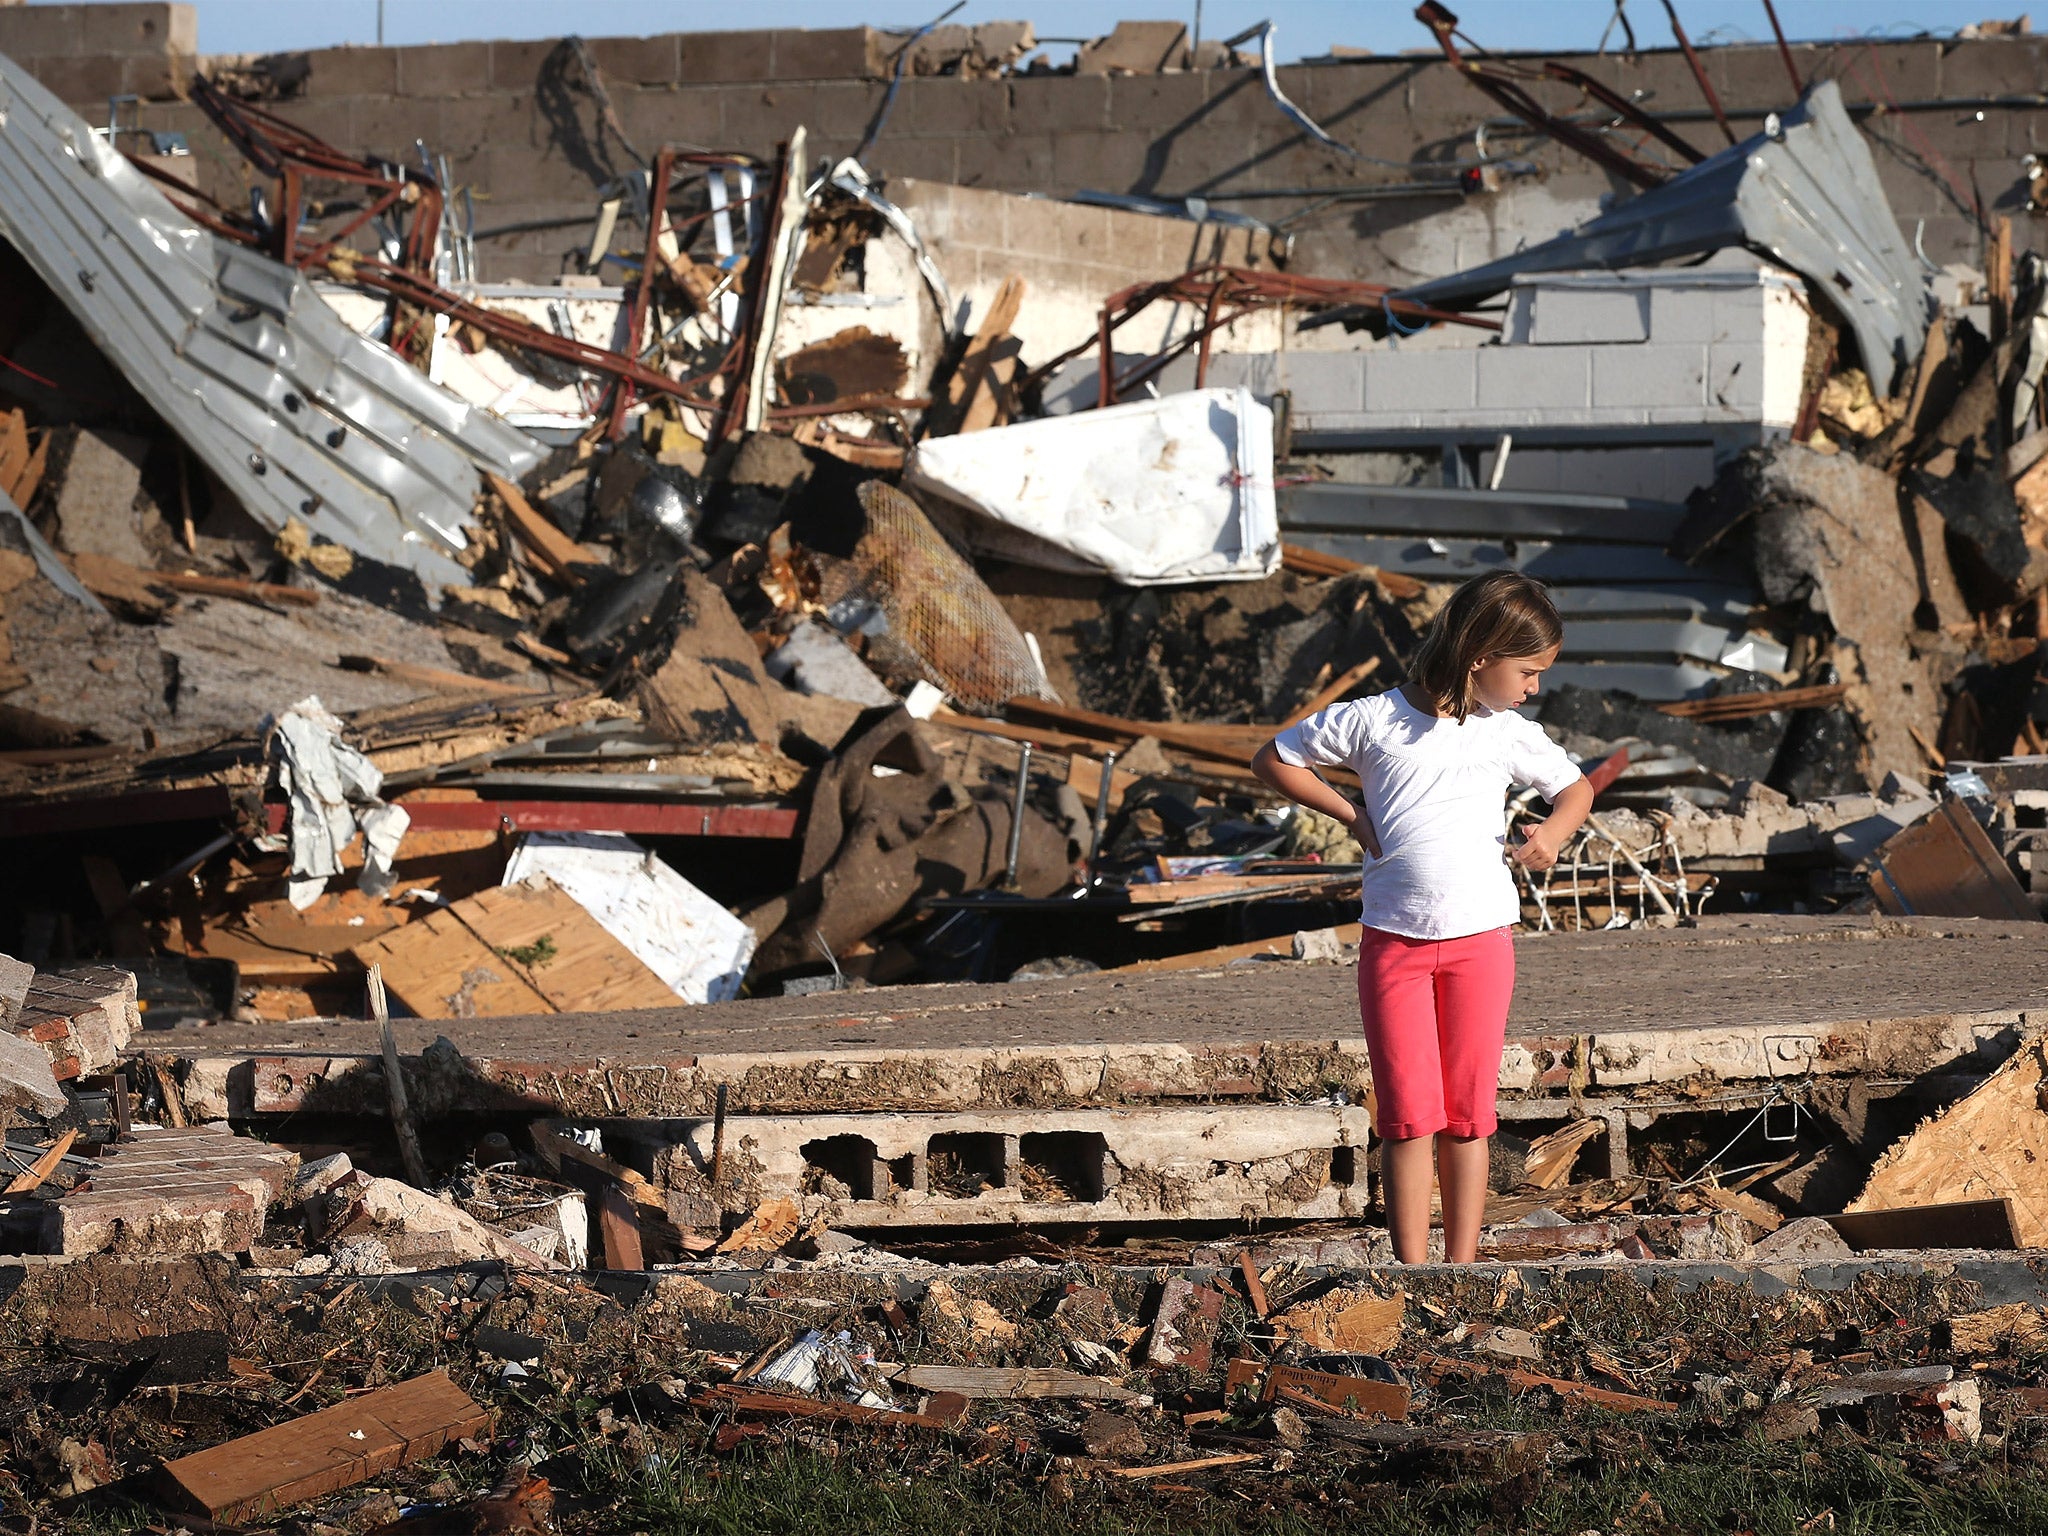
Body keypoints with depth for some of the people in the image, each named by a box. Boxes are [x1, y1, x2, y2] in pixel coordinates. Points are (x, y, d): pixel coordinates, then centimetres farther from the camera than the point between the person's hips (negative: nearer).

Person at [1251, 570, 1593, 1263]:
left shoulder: (1509, 733, 5)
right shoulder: (1371, 721, -4)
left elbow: (1576, 788, 20)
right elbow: (1274, 758, 6)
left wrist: (1554, 830, -2)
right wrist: (1350, 815, -2)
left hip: (1480, 939, 2)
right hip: (1393, 940, -2)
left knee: (1467, 1113, 5)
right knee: (1410, 1113, -5)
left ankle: (1462, 1268, 11)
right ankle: (1412, 1273, -1)